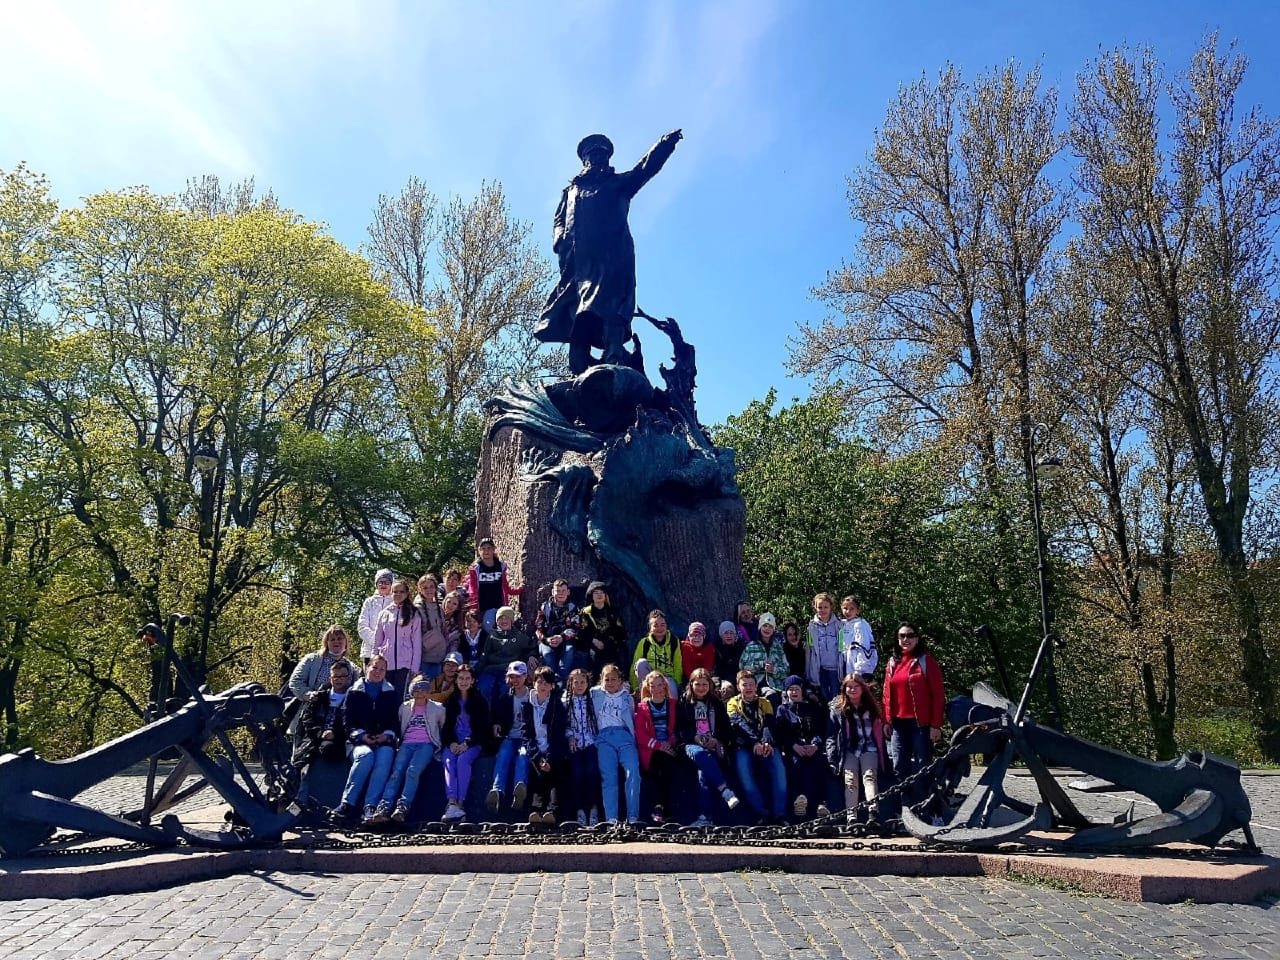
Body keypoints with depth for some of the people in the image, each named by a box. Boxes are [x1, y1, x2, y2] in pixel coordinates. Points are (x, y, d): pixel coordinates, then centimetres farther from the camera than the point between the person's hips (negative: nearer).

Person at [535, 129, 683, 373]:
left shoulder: (618, 183, 25)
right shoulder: (571, 190, 32)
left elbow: (646, 168, 9)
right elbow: (559, 223, 22)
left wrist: (665, 143, -8)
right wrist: (561, 240, -1)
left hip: (612, 258, -3)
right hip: (577, 260, 3)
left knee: (608, 308, -24)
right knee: (577, 319, -9)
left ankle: (613, 362, -38)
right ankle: (579, 376, -15)